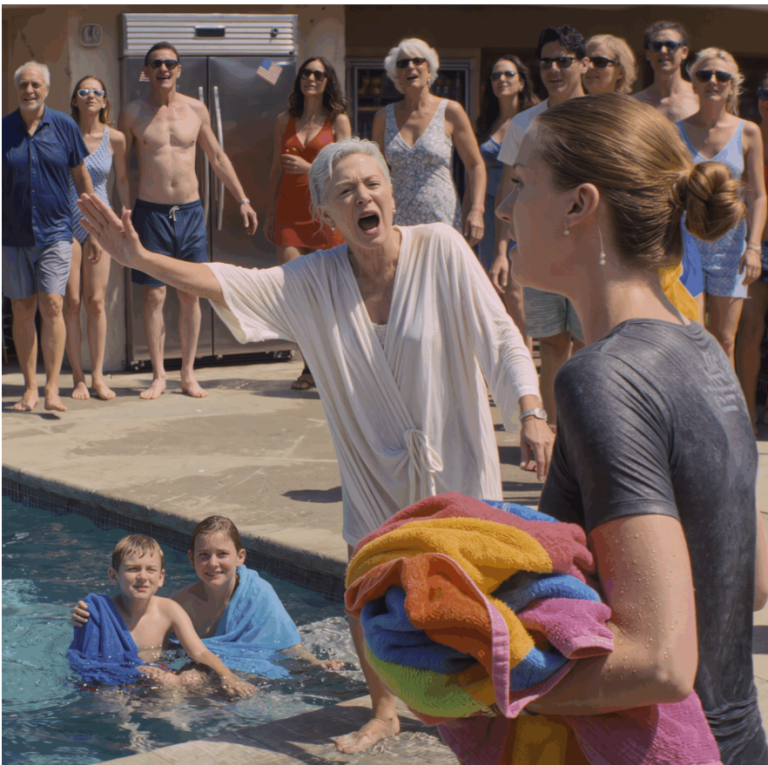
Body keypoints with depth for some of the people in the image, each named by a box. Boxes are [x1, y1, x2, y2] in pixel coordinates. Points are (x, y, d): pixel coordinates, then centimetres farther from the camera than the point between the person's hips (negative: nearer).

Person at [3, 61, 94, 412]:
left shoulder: (64, 126, 1)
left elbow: (81, 175, 10)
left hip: (54, 231, -1)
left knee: (52, 306, -12)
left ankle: (52, 390, -9)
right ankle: (30, 387, 16)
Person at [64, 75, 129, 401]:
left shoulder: (115, 138, -1)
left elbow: (122, 179, 13)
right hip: (65, 220, -1)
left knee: (96, 301, -1)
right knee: (71, 301, -2)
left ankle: (97, 376, 6)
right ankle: (78, 377, 4)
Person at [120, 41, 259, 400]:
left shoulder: (195, 109, 5)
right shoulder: (133, 114, 0)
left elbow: (217, 158, 14)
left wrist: (243, 200, 12)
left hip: (190, 211, 2)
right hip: (150, 212, -2)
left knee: (190, 295, 4)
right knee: (154, 295, -1)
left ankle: (188, 374, 12)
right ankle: (158, 375, 7)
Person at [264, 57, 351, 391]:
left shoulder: (338, 121, 4)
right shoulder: (285, 121, 14)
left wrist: (308, 167, -16)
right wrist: (269, 215, 16)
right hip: (290, 211, 3)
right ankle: (311, 366, 2)